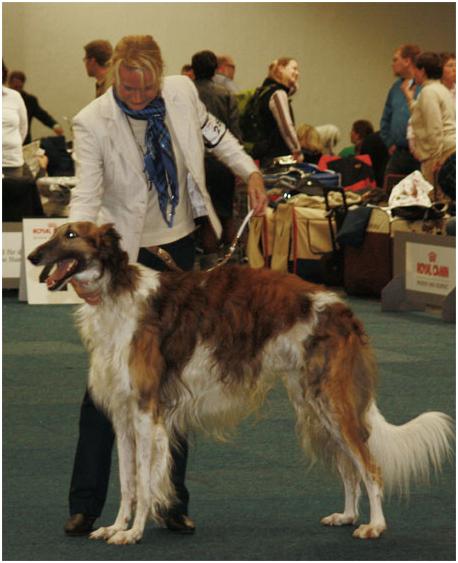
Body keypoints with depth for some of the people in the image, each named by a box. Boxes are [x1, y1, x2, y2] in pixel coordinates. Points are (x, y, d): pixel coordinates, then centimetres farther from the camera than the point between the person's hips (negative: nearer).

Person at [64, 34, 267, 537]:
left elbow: (212, 131, 17)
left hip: (180, 249, 4)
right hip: (125, 257, -4)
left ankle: (172, 502, 17)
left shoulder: (182, 92, -5)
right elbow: (85, 198, -25)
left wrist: (249, 171, 12)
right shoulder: (92, 123, -18)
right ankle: (85, 504, 4)